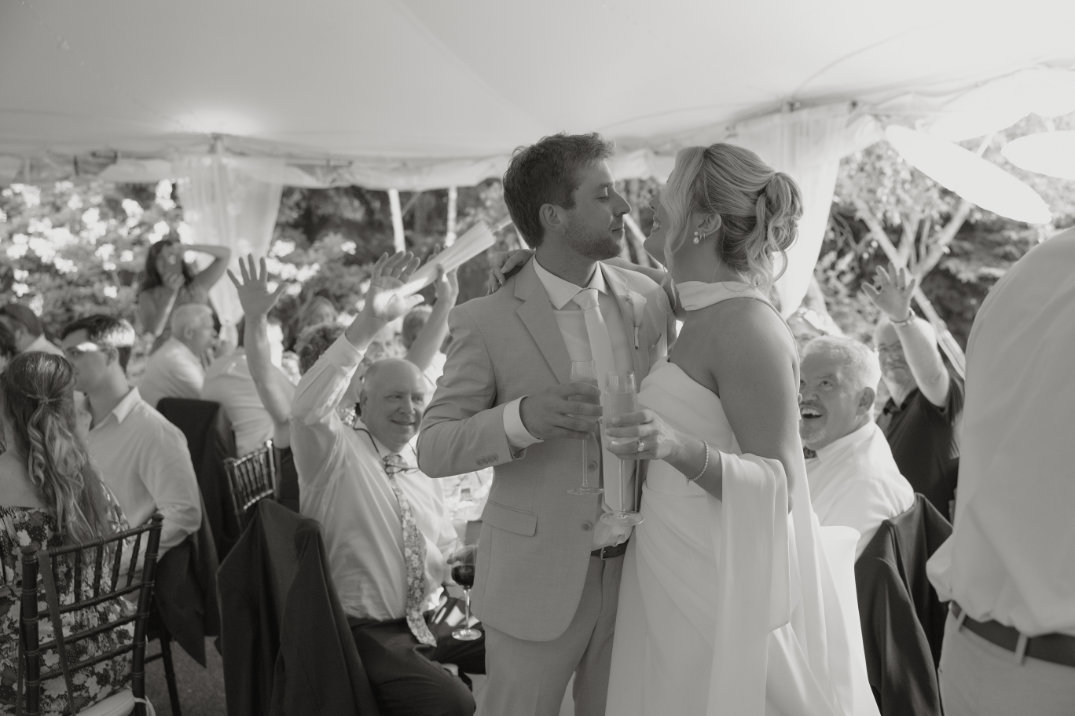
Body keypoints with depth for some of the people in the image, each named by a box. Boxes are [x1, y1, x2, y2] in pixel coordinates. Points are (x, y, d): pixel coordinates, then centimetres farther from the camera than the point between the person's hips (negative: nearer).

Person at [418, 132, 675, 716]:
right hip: (539, 577, -4)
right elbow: (433, 450, -11)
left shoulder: (647, 299, 1)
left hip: (637, 571, 4)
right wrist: (523, 417, -29)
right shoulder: (488, 321, -12)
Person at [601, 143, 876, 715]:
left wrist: (681, 450, -34)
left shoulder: (749, 328, -19)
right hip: (678, 578, 8)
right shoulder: (704, 318, 8)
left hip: (724, 586, -8)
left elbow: (780, 486, -21)